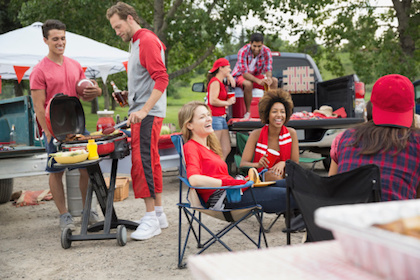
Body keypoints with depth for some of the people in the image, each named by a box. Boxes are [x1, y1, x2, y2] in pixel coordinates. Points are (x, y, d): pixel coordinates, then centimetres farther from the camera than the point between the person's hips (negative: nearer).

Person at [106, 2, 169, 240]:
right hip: (142, 113, 10)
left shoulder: (147, 41, -11)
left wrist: (143, 110, -26)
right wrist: (128, 94, 14)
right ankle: (159, 215, 19)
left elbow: (161, 79, -20)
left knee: (143, 162, -11)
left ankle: (151, 220, -6)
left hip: (148, 114, -10)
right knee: (151, 162, 12)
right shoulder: (136, 42, 20)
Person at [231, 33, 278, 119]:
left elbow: (268, 69, -16)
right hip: (241, 76, -5)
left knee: (274, 81, -18)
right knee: (248, 84, -38)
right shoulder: (243, 51, -27)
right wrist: (258, 81, -47)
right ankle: (248, 112, -27)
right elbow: (244, 72, -31)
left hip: (256, 75, 5)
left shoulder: (266, 51, -15)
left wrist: (269, 78, -42)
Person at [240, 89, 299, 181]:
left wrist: (283, 163, -20)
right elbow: (243, 164, -8)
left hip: (283, 177, 2)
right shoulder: (256, 134, -5)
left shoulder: (291, 133, -1)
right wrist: (258, 165, -30)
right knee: (272, 175, -35)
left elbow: (295, 163, 3)